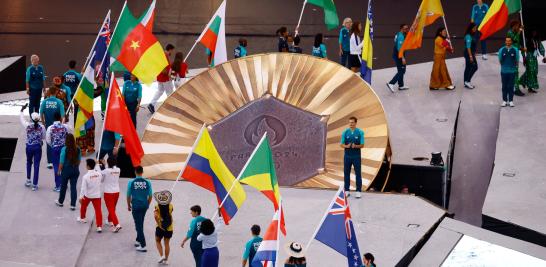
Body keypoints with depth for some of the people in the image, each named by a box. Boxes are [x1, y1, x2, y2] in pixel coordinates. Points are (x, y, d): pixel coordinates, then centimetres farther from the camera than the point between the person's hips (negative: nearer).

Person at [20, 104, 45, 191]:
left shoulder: (27, 126, -12)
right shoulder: (42, 127, -11)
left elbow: (21, 118, 5)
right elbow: (44, 137, 0)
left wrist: (22, 110, 18)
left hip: (29, 147, 1)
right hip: (38, 147, -1)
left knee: (29, 162, 25)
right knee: (36, 165, 3)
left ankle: (28, 180, 28)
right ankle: (35, 184, 3)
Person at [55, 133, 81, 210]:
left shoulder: (64, 149, -16)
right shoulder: (78, 149, -4)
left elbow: (61, 162, -13)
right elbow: (79, 160, 7)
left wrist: (59, 170, 0)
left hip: (66, 169, -3)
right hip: (75, 170, 3)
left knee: (63, 186, 16)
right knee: (73, 187, 6)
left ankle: (60, 201, 33)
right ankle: (73, 205, 5)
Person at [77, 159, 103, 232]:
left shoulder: (86, 176, -19)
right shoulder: (99, 174, -8)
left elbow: (83, 188, -19)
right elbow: (101, 179, 13)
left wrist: (81, 197, -15)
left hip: (87, 195, -2)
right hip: (97, 195, 2)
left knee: (83, 206, 27)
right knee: (98, 210, -2)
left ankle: (82, 218, 49)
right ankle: (99, 226, -11)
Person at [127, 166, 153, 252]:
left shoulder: (131, 182, -9)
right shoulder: (147, 182, -2)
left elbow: (128, 196, -3)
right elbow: (150, 196, 3)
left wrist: (129, 205, 12)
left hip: (136, 206, -3)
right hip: (144, 206, 3)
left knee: (139, 225, -1)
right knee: (140, 224, 22)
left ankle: (143, 245, -6)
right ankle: (138, 240, 34)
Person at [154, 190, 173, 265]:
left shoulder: (157, 206, -14)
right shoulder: (170, 206, -7)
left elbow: (155, 216, -27)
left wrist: (159, 224, -18)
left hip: (160, 227, -2)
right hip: (169, 228, 2)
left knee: (158, 241, 19)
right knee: (166, 243, 12)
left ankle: (161, 256, 6)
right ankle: (166, 259, 15)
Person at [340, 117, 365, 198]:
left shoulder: (360, 132, -2)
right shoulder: (345, 132, 3)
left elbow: (362, 145, -3)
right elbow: (341, 145, 3)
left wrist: (355, 146, -23)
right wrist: (347, 146, -19)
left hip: (356, 156, -2)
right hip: (347, 156, 2)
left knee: (358, 174, -1)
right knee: (346, 173, 5)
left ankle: (358, 191, 3)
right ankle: (347, 190, 13)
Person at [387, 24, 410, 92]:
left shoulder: (398, 34, 11)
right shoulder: (401, 36, -18)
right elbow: (399, 48, -25)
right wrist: (403, 58, -27)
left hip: (396, 55, 10)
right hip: (399, 55, -10)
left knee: (400, 71, 17)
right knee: (401, 71, -7)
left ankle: (401, 85, 24)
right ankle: (391, 83, -15)